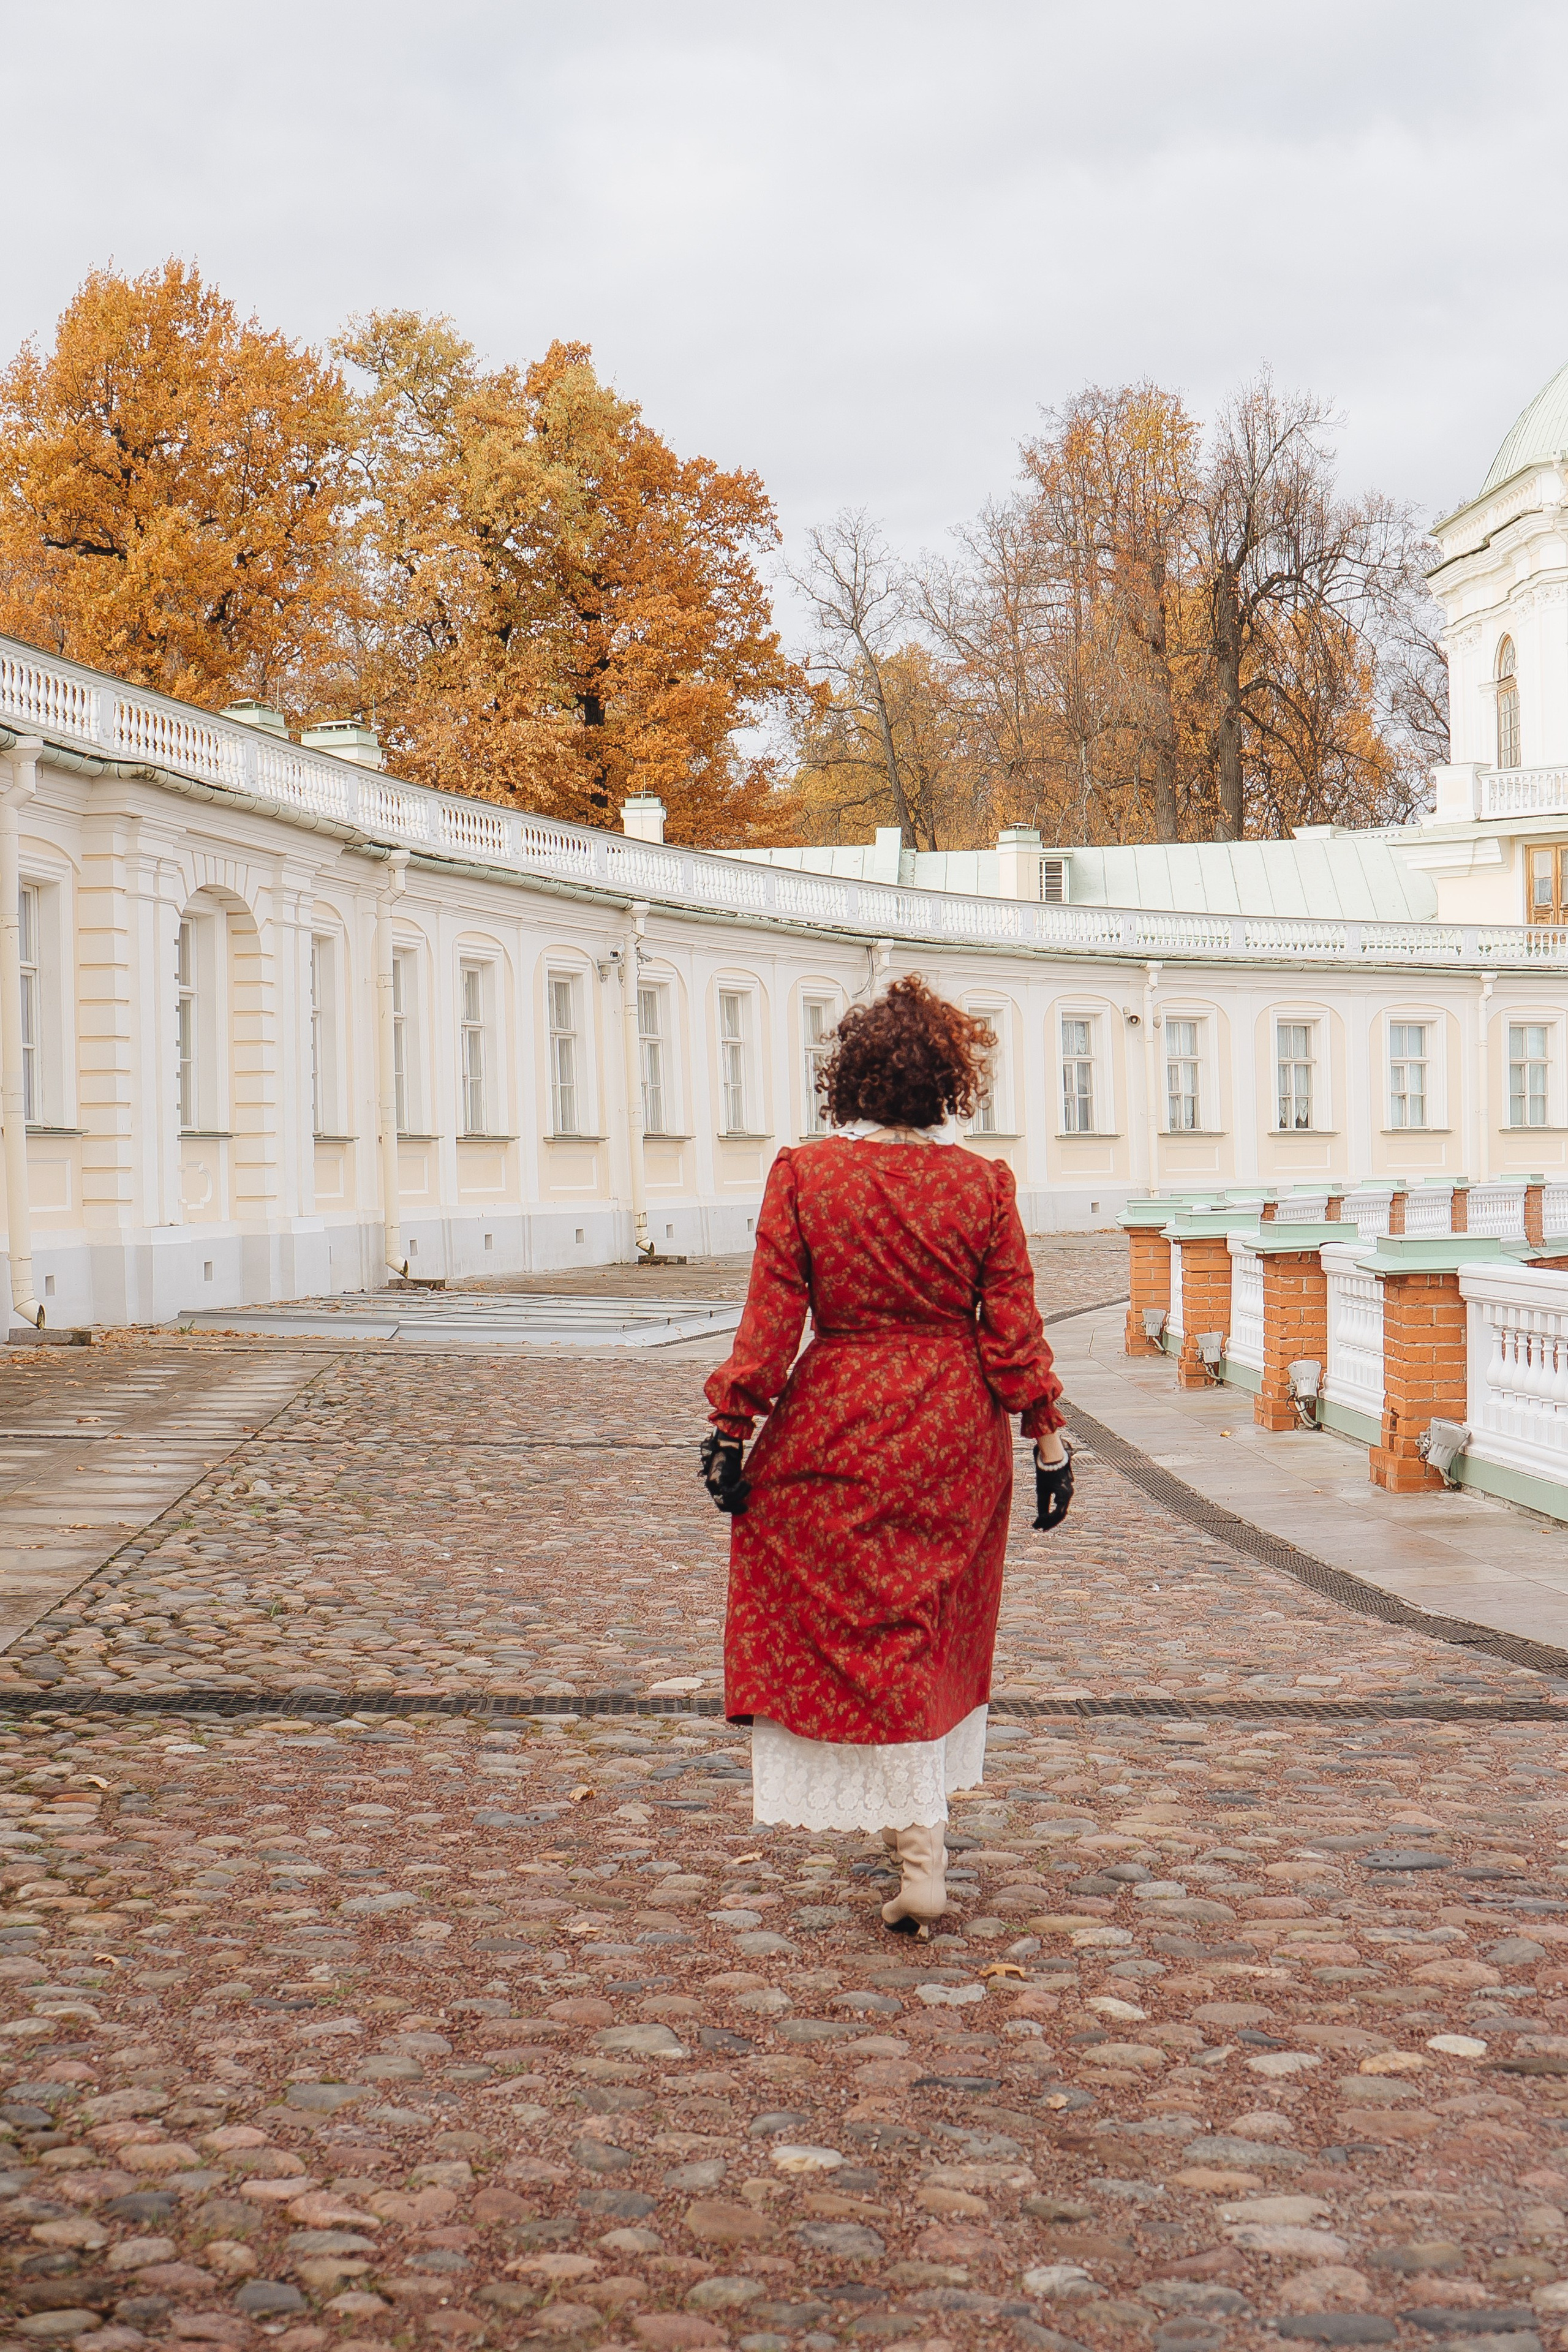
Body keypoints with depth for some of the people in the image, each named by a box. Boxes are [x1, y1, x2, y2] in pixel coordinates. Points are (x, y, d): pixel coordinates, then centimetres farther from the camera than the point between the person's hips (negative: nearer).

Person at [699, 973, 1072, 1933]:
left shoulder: (803, 1175, -8)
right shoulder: (984, 1184, -4)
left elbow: (772, 1316, -9)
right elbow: (1013, 1327, -3)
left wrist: (733, 1426, -2)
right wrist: (1048, 1438, 3)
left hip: (838, 1432, -2)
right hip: (957, 1434, 3)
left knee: (872, 1636, 3)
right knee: (938, 1628, 19)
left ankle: (922, 1863, -2)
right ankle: (923, 1820, 33)